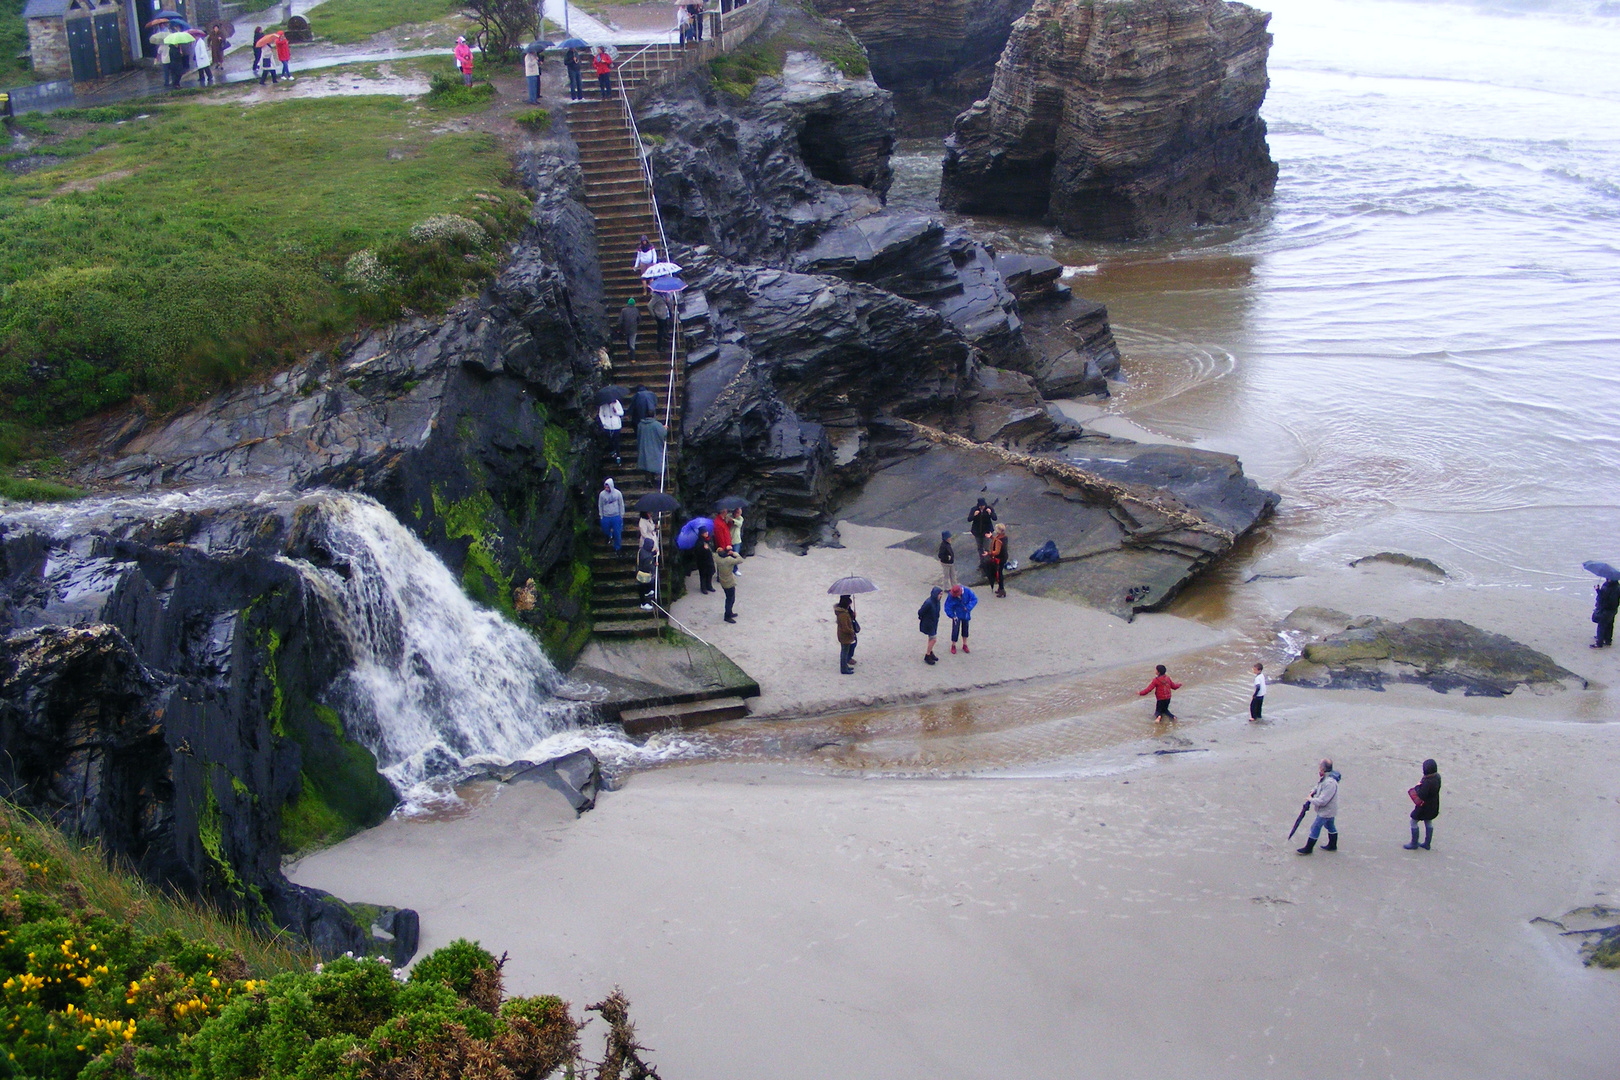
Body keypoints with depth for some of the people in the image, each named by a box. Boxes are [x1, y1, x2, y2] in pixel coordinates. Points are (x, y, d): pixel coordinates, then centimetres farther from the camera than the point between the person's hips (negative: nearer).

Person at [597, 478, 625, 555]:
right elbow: (600, 506, 4)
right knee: (605, 531, 14)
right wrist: (601, 516, 6)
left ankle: (617, 548, 21)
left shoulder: (617, 493, -9)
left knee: (617, 533, 2)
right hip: (606, 517, 1)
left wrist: (621, 516, 2)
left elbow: (621, 505, 1)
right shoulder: (602, 494, -8)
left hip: (616, 516, -1)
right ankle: (609, 536, 50)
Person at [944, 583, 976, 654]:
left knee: (965, 629, 15)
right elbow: (947, 607, -17)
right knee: (955, 630, -6)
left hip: (965, 614, 3)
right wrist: (952, 616, -20)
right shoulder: (951, 596, -26)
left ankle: (965, 645, 32)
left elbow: (974, 599, -13)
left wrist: (968, 607, -24)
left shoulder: (967, 591, -22)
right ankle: (953, 646, 14)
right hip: (957, 615, -3)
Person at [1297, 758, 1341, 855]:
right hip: (1330, 810, 10)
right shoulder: (1325, 778, -4)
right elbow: (1319, 787, 18)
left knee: (1315, 827, 0)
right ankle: (1332, 845, 41)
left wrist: (1311, 800, -18)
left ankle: (1308, 848, 10)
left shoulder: (1330, 783, -35)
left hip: (1326, 810, -10)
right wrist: (1313, 791, -1)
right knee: (1330, 826, 24)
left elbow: (1322, 801, -33)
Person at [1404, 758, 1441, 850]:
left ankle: (1414, 844, 19)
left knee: (1414, 822, 9)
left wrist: (1418, 786, -14)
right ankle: (1427, 844, 34)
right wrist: (1421, 785, -4)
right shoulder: (1437, 777, -6)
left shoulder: (1428, 782, -34)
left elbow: (1421, 795, -29)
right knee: (1428, 822, 23)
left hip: (1425, 806, -9)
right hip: (1433, 805, 9)